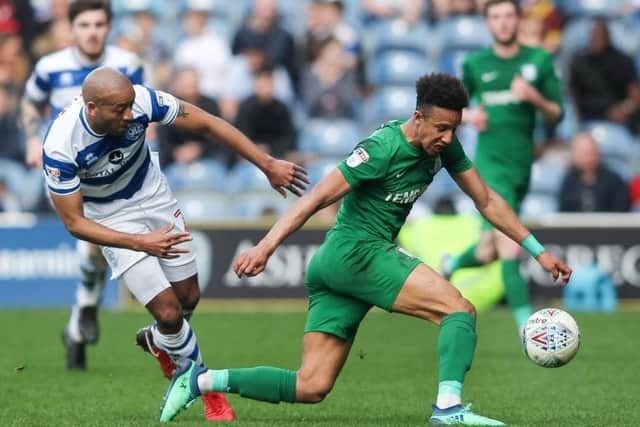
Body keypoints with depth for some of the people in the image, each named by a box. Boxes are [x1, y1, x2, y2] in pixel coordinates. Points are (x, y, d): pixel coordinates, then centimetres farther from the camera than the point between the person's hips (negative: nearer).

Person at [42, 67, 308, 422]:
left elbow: (208, 125, -17)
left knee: (188, 298, 11)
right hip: (112, 217, -4)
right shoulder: (60, 148, -35)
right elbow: (74, 222, -25)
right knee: (169, 312, -9)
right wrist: (141, 243, -33)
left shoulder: (142, 100, -29)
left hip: (153, 196, 4)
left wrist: (268, 165, -16)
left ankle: (158, 341, 46)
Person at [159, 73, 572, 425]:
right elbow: (320, 196, -19)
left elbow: (487, 200, 15)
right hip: (357, 252, -9)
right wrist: (266, 246, -25)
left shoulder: (444, 146, 7)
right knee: (460, 309, -17)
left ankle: (201, 380, 7)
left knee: (311, 387, 4)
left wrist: (539, 251, 13)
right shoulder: (384, 148, -17)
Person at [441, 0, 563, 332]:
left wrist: (535, 98, -12)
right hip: (491, 164, -3)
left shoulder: (539, 60, 7)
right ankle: (526, 325, -15)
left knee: (488, 253, 10)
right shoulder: (475, 64, 4)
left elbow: (556, 115, 8)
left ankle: (452, 263, 43)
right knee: (510, 249, -17)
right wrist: (469, 116, -4)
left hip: (522, 167, 3)